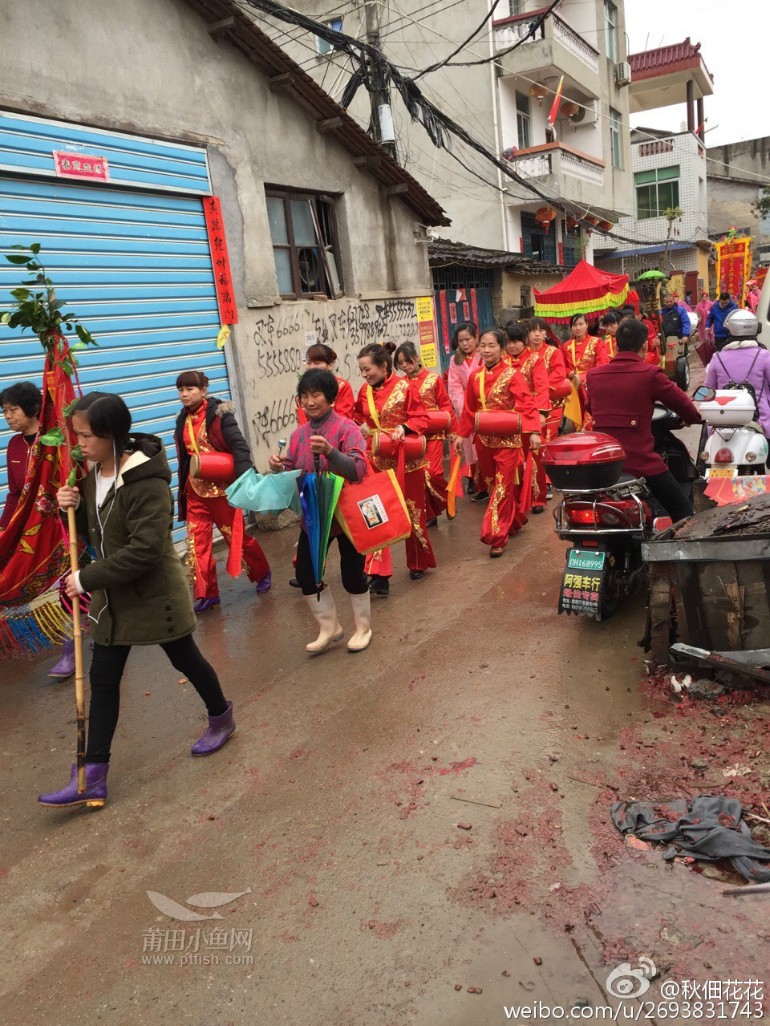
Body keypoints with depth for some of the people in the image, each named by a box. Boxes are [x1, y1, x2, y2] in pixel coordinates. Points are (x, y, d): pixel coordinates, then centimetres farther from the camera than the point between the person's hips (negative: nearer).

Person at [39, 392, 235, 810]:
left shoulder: (147, 480, -24)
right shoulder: (94, 474, 3)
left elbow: (144, 549, -29)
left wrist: (87, 578, -24)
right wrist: (73, 508, -7)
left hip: (154, 594, -8)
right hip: (112, 597, 8)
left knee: (185, 661, 13)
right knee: (102, 679, 8)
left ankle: (221, 717, 41)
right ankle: (91, 776, 16)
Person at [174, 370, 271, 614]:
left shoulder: (219, 413, -12)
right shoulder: (183, 419, 8)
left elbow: (239, 446, -19)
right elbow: (184, 456, 15)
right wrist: (183, 487, 15)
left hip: (221, 486, -6)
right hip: (195, 489, 6)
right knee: (197, 541, 2)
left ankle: (262, 573, 31)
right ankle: (206, 594, 10)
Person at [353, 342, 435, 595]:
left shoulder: (404, 387, -11)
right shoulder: (364, 391, 3)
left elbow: (421, 417, -9)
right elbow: (360, 418, 15)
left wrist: (404, 428, -26)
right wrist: (361, 427, -6)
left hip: (406, 459, -3)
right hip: (377, 461, 4)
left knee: (412, 512, 11)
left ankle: (418, 563, 33)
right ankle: (378, 573, -1)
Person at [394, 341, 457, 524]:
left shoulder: (433, 378, -2)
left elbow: (445, 405, 0)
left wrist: (452, 430, -1)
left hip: (433, 432, -3)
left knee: (433, 473, -12)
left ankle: (448, 500, 17)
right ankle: (429, 514, 16)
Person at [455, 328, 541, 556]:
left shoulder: (512, 375, -10)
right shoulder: (475, 377, 5)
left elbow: (528, 404, -18)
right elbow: (469, 409, 12)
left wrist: (534, 431, -29)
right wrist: (462, 434, 10)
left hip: (508, 439, -6)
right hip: (484, 439, 6)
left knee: (503, 486, -3)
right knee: (491, 484, 15)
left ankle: (497, 536, 1)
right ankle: (513, 520, 35)